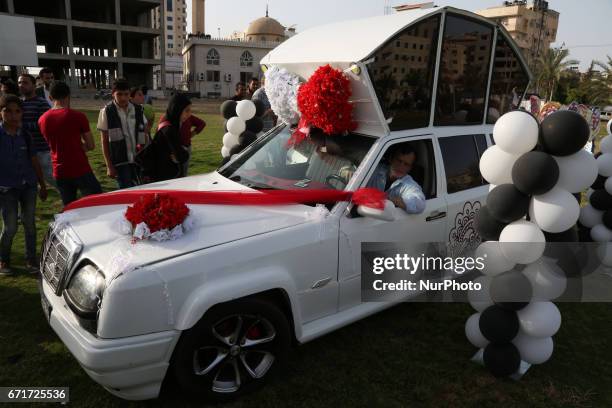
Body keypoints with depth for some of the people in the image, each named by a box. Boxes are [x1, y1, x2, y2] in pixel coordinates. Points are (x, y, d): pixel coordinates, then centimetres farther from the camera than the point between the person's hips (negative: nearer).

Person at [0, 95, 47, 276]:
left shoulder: (25, 135, 2)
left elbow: (34, 161, 9)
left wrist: (43, 185, 13)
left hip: (28, 185, 3)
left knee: (29, 223, 7)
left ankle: (31, 260, 20)